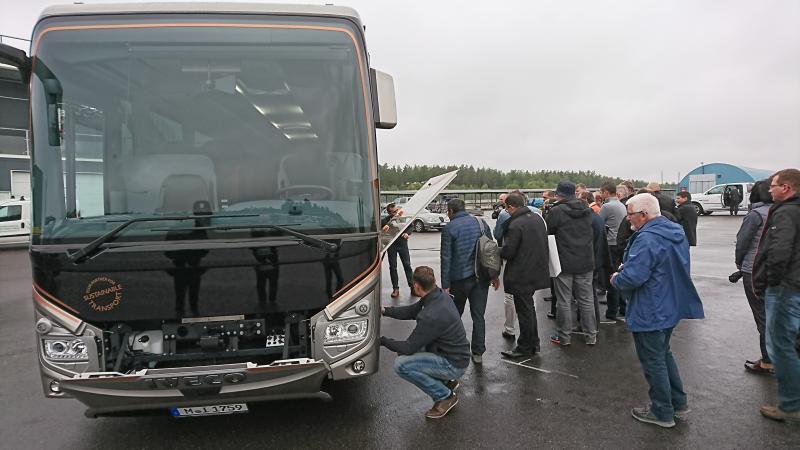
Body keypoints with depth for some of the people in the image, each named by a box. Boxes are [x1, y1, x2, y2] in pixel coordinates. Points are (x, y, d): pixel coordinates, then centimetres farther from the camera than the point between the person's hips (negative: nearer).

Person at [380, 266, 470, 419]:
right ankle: (447, 381, 20)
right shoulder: (440, 296, -4)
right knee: (405, 352, 16)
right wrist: (385, 310, 9)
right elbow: (411, 311, 12)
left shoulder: (431, 316, -31)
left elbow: (409, 347, -20)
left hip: (454, 364, -9)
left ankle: (445, 396, -4)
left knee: (401, 365, -19)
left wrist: (383, 341, -7)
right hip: (455, 353, 9)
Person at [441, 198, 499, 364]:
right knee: (478, 315, 8)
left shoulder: (449, 228, -8)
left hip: (460, 278, -3)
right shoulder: (481, 223, 6)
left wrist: (445, 285, -8)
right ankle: (478, 353, 10)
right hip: (482, 277, 4)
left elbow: (446, 258, -10)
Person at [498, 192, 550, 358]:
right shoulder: (537, 218, 5)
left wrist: (498, 250, -1)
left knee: (524, 312, 4)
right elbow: (544, 243, 13)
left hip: (521, 276, -9)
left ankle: (525, 348, 16)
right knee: (529, 309, 21)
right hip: (536, 272, 9)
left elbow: (507, 252, -21)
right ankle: (534, 344, 31)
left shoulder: (515, 225, -22)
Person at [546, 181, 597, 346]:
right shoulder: (586, 210, 3)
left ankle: (564, 336, 14)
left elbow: (548, 234, -6)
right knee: (587, 300, 13)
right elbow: (591, 234, 15)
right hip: (586, 261, 5)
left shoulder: (556, 211, -14)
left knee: (564, 301, 5)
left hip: (565, 262, -5)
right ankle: (591, 335, 21)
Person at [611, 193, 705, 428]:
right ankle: (678, 401, 35)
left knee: (653, 361, 6)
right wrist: (626, 267, 14)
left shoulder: (647, 239, -27)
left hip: (651, 312, -10)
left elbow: (632, 277, -32)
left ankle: (662, 412, 21)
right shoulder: (676, 231, 5)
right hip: (672, 306, 10)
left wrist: (616, 279, -9)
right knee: (664, 354, 25)